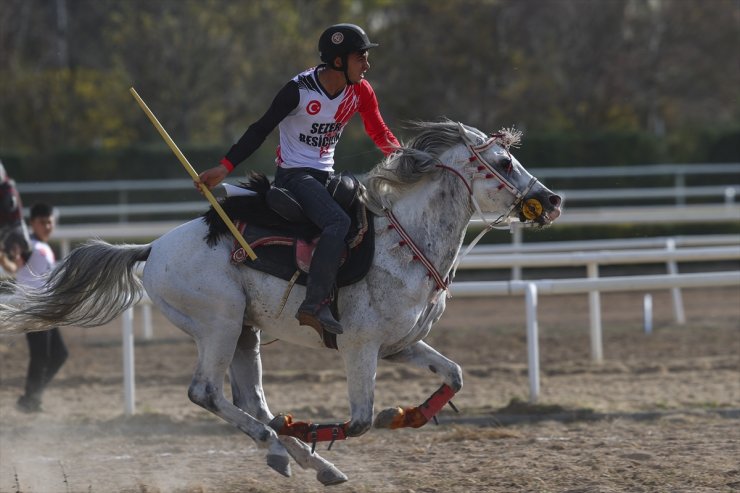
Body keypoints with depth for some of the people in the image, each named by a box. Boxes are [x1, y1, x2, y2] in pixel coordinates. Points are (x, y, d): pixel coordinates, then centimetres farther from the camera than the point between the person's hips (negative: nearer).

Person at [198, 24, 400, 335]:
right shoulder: (300, 90, -16)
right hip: (294, 175, -8)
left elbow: (380, 135, 7)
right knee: (338, 222, -30)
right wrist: (225, 167, -19)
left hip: (326, 177, 8)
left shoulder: (359, 91, 1)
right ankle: (315, 305, -35)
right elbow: (261, 129, -12)